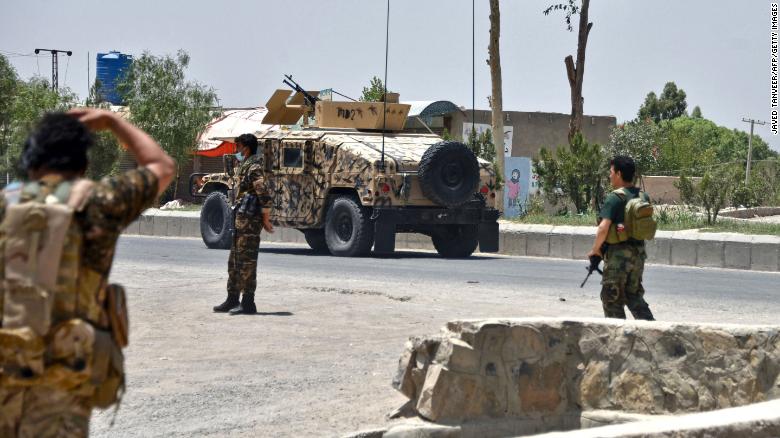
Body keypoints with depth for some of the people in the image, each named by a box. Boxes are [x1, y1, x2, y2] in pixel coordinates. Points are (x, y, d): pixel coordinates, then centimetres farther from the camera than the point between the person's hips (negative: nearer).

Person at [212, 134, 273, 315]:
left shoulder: (253, 167, -14)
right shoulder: (245, 166, 19)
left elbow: (264, 194, -21)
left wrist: (265, 219, -18)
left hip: (250, 220, -11)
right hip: (242, 219, 11)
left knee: (247, 261, -8)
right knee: (234, 260, 15)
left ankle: (248, 303, -6)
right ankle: (232, 300, 22)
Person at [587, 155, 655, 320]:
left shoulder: (615, 198, -15)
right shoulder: (643, 197, 7)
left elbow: (603, 228, -22)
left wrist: (595, 249, -8)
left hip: (618, 254, -7)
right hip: (638, 253, 7)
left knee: (612, 298, 5)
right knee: (634, 296, 17)